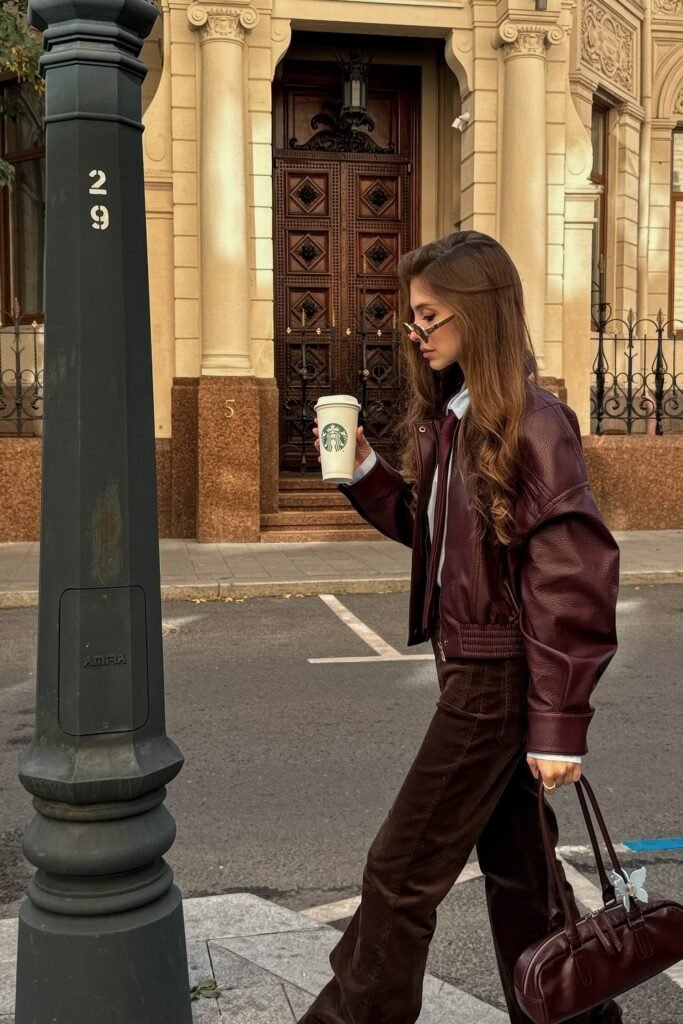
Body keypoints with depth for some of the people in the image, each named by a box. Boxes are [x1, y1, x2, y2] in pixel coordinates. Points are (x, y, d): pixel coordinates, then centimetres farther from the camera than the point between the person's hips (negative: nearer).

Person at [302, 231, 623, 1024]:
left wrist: (560, 722, -20)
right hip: (470, 664, 9)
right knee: (515, 866, 20)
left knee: (402, 870, 3)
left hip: (498, 675, -9)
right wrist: (362, 472, 1)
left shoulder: (534, 424, -18)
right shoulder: (446, 416, 7)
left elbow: (573, 580, -20)